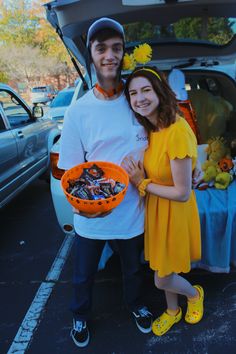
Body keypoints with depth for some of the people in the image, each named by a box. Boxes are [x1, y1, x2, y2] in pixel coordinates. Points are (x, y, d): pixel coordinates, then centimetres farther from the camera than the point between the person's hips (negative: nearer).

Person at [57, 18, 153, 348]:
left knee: (133, 269, 27)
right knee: (84, 275, 21)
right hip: (91, 216, -1)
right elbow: (72, 168, -7)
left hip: (132, 212, 2)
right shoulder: (79, 110, -11)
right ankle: (80, 315, 53)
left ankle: (135, 304, 59)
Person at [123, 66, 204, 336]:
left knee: (162, 279, 11)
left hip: (174, 213, -7)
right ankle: (173, 311, 51)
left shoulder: (177, 131, -29)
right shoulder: (152, 128, -1)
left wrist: (142, 184, -17)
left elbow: (182, 193, -25)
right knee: (162, 270, 24)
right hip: (155, 209, 7)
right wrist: (140, 176, -8)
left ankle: (195, 294, 43)